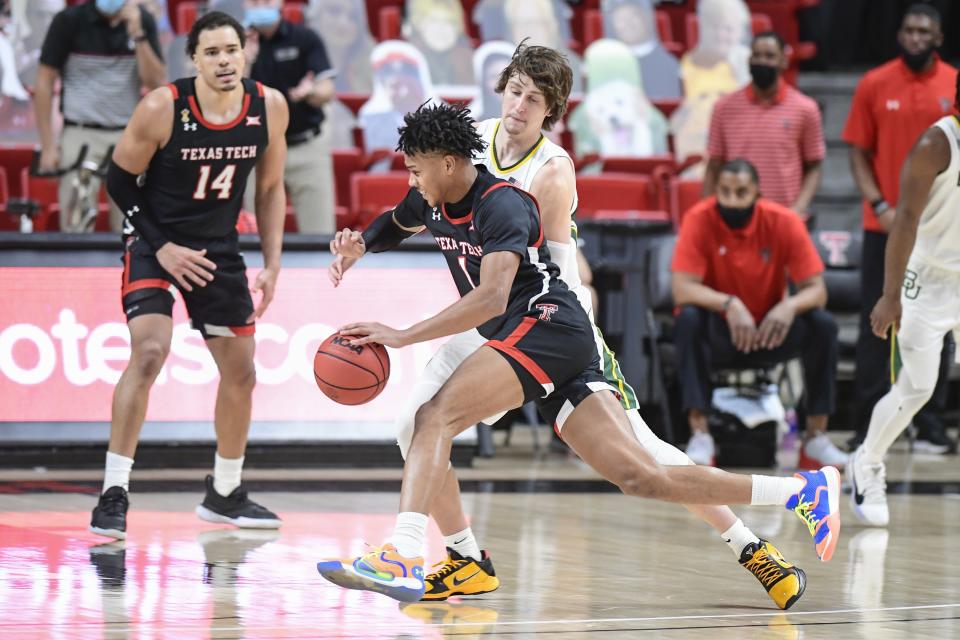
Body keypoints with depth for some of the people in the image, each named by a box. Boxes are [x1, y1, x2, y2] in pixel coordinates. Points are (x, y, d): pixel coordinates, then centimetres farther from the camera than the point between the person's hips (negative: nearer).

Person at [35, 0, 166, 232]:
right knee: (76, 230, -7)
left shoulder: (143, 21, 3)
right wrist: (47, 145, -5)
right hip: (81, 135, -2)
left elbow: (156, 83, -3)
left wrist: (137, 34, -15)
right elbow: (45, 82, -1)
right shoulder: (69, 20, -5)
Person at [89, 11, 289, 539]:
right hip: (154, 242, -5)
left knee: (240, 372, 12)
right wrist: (161, 247, -15)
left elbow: (270, 188, 5)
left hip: (219, 247, 5)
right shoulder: (162, 109, -22)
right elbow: (118, 180, -11)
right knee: (149, 353, -24)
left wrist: (272, 265, 1)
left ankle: (224, 494, 31)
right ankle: (113, 495, -20)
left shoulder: (270, 108, -9)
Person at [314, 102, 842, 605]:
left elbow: (491, 299, -26)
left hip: (547, 323, -9)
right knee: (642, 478, -1)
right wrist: (359, 245, 18)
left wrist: (402, 336, -26)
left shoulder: (501, 204, -12)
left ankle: (403, 558, -39)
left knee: (436, 415, -24)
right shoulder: (432, 202, 15)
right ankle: (805, 490, 1)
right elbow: (396, 224, 40)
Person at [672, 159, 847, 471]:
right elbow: (681, 288, -24)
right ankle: (699, 435, -32)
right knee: (689, 319, -33)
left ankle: (816, 437, -15)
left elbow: (816, 289, -13)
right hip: (718, 334, -2)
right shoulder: (700, 219, -16)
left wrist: (790, 306, -36)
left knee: (823, 324, -23)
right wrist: (728, 304, -42)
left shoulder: (784, 222, -12)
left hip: (769, 334, 2)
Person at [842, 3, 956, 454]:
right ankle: (869, 427, 7)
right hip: (885, 226, 0)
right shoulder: (874, 85, 1)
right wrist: (880, 207, -9)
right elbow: (859, 154, 3)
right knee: (876, 327, 1)